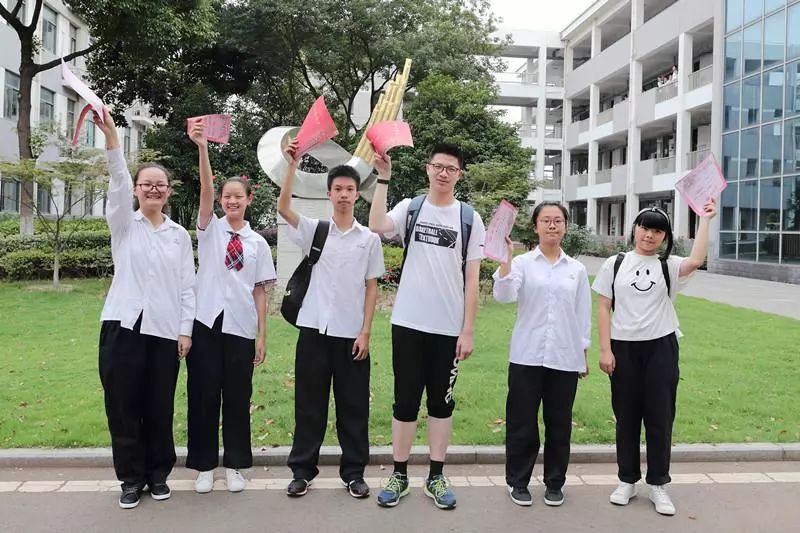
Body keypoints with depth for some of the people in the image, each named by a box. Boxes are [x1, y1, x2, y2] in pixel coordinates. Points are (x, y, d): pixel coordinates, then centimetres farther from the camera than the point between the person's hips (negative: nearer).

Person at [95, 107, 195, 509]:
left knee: (160, 407, 7)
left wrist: (186, 329, 0)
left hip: (165, 329, 1)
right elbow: (117, 182, -12)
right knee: (123, 405, 3)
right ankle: (131, 478, 18)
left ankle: (158, 474, 24)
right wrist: (111, 138, -27)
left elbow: (187, 285, 7)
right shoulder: (123, 224, 5)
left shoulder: (180, 235, 9)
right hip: (124, 324, -1)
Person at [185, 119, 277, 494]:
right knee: (204, 395, 5)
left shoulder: (258, 243, 7)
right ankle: (204, 466, 20)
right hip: (207, 322, -1)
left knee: (237, 398, 8)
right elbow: (205, 190, -13)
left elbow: (261, 292, 5)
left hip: (241, 326, 1)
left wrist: (262, 335, 1)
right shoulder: (211, 229, 4)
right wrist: (202, 148, -28)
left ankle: (235, 466, 22)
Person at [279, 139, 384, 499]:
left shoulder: (369, 239, 4)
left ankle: (353, 472, 21)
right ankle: (302, 470, 20)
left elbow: (371, 287, 4)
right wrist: (293, 165, -21)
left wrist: (365, 331, -3)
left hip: (351, 333, 0)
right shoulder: (314, 230, 4)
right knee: (309, 404, 8)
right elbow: (283, 208, -13)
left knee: (353, 406, 8)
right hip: (314, 329, 0)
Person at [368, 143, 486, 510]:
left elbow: (472, 278, 0)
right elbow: (376, 227, -19)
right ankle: (399, 475, 20)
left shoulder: (469, 217, 2)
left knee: (441, 401, 11)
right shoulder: (409, 208, 3)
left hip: (449, 327, 0)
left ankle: (436, 477, 22)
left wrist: (468, 329, -4)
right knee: (405, 401, 7)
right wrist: (383, 179, -16)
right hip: (408, 323, 0)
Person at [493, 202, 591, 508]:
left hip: (565, 358, 2)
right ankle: (518, 482, 21)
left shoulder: (577, 269, 8)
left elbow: (583, 314, 12)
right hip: (527, 356, -2)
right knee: (522, 421, 5)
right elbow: (504, 296, -15)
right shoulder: (522, 263, 0)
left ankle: (554, 483, 26)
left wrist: (584, 354, 10)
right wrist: (505, 258, -24)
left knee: (559, 423, 10)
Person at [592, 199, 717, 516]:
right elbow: (603, 308, 1)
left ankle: (658, 484, 19)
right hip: (623, 347, 0)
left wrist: (704, 220, -14)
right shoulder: (615, 264, 3)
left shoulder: (668, 266, 3)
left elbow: (695, 261, -19)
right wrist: (605, 350, -6)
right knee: (626, 415, 9)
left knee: (660, 416, 5)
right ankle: (627, 481, 23)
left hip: (661, 347, 0)